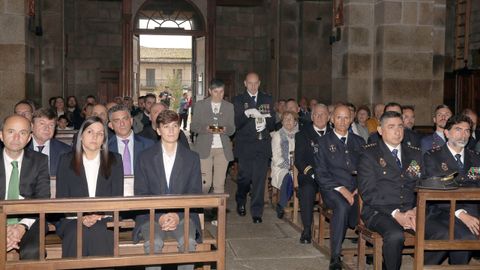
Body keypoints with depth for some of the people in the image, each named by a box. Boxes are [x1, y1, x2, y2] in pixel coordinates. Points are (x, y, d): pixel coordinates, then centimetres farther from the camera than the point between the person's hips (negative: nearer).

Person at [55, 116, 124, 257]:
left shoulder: (115, 160, 12)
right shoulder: (66, 161, 11)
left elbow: (117, 198, 6)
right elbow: (61, 198, 5)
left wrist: (99, 215, -12)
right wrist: (81, 217, -12)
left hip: (104, 219, 0)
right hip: (72, 219, 0)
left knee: (99, 234, -33)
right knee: (78, 233, -33)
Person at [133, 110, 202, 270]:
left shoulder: (192, 158, 9)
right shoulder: (145, 158, 7)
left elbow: (195, 193, 5)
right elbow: (140, 193, 2)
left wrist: (178, 215, -11)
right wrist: (159, 216, -12)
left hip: (183, 215, 1)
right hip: (152, 215, 0)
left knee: (188, 242, -29)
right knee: (153, 243, -30)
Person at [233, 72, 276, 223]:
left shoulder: (267, 100, 13)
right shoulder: (238, 100, 6)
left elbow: (273, 124, 9)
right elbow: (236, 124, -4)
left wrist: (265, 122, -13)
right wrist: (246, 114, -21)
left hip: (262, 145, 1)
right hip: (245, 146, -1)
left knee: (259, 179, -4)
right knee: (244, 177, 5)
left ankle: (256, 212, 4)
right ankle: (241, 203, 32)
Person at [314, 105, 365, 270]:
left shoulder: (359, 142, 19)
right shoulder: (324, 142, 8)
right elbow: (321, 174, 0)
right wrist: (341, 189, -14)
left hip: (356, 190, 3)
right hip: (332, 189, -3)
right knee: (342, 206, -35)